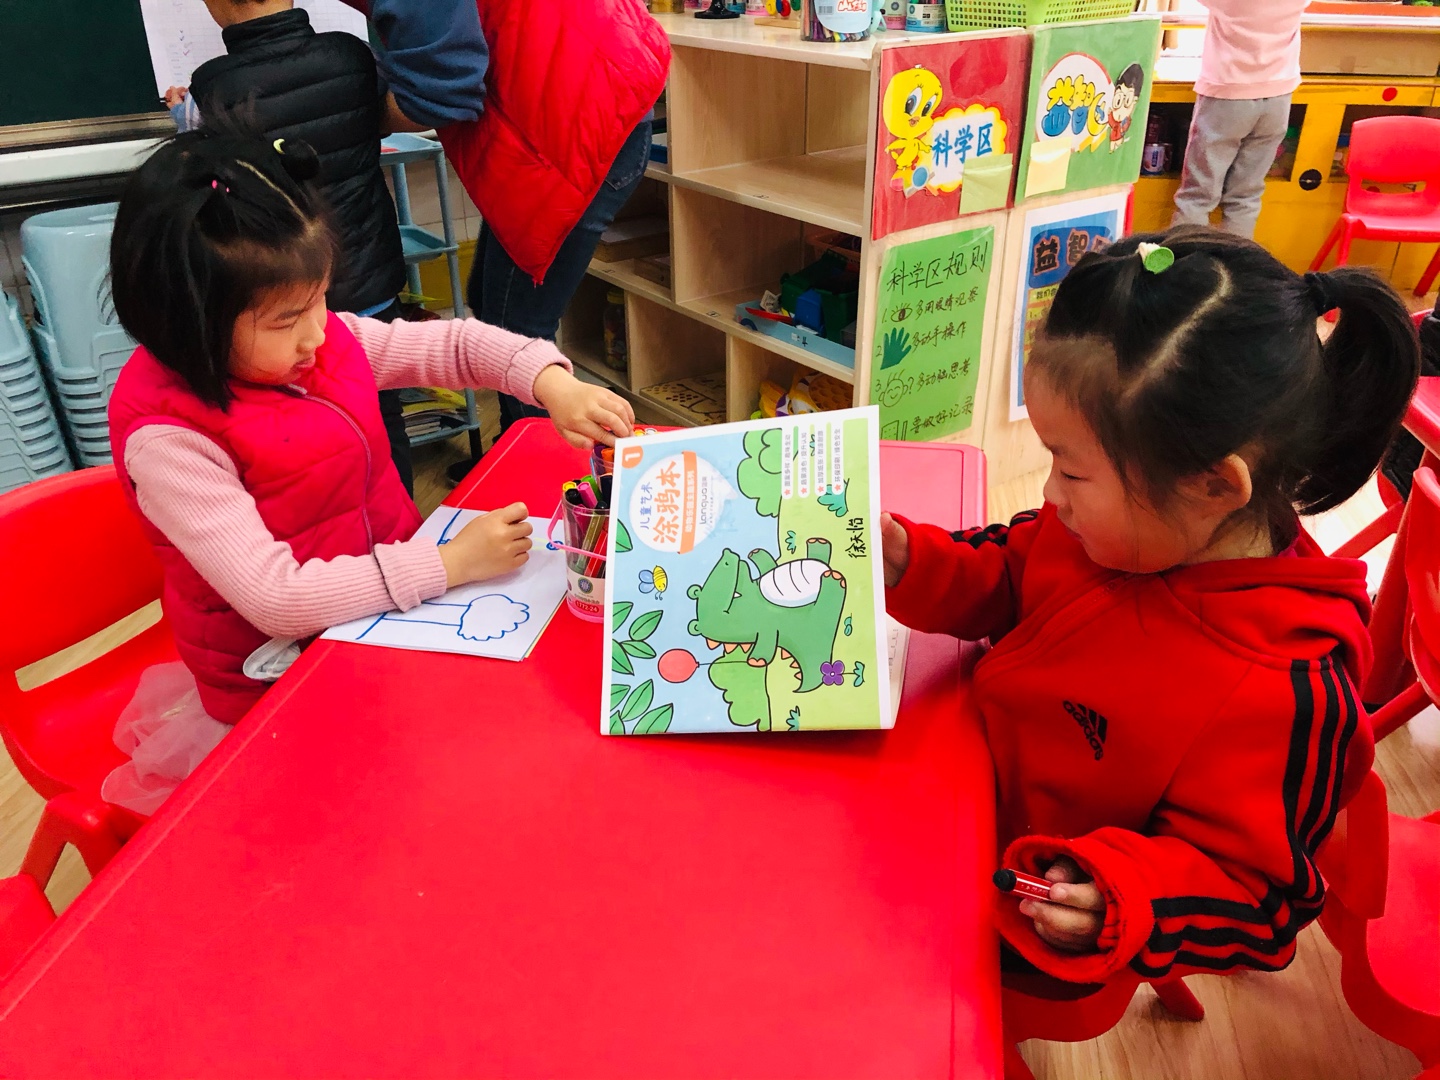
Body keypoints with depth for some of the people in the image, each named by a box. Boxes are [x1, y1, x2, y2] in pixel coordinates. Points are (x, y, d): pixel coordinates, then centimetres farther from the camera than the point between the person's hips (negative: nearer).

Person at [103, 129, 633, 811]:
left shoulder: (330, 339, -4)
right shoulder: (166, 438, -24)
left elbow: (455, 344, 5)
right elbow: (276, 598, -28)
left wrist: (553, 383, -14)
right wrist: (450, 562, -28)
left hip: (391, 608, 7)